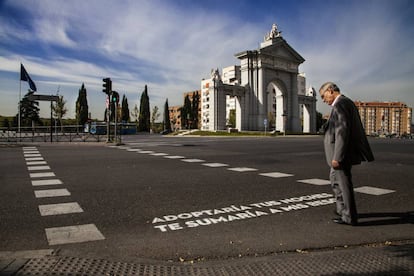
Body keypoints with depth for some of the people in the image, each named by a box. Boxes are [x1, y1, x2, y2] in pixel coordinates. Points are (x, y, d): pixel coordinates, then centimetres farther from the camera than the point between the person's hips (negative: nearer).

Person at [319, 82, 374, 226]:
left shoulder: (340, 104, -17)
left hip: (342, 153, -11)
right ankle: (342, 209, 34)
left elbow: (342, 132, -24)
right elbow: (351, 129, 18)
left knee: (344, 183, 0)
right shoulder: (347, 102, 15)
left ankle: (350, 217, 12)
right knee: (334, 178, 22)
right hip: (345, 152, 11)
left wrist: (337, 157, -24)